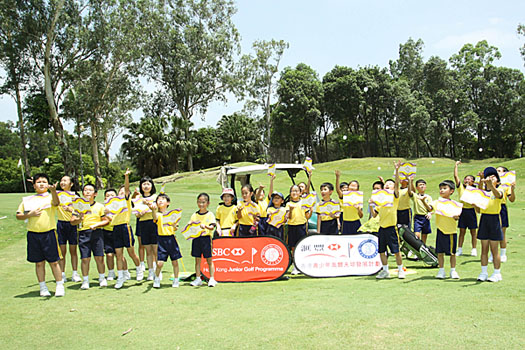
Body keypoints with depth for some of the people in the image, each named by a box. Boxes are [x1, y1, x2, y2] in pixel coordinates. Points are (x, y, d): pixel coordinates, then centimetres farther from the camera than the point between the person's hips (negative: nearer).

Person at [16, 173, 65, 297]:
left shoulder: (50, 197, 2)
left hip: (49, 233, -2)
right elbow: (18, 216, 12)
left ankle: (60, 286, 10)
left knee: (54, 261, 0)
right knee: (39, 262, 10)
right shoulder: (27, 200, 10)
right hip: (33, 234, 3)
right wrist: (29, 214, -8)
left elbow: (56, 203, -22)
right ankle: (43, 287, 20)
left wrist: (53, 191, -42)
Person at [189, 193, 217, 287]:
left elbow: (212, 227, -13)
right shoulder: (194, 215, 10)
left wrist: (205, 226, -32)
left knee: (209, 260, 2)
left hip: (206, 238, -4)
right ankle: (198, 279, 17)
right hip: (196, 238, 4)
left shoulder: (210, 215, -2)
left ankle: (212, 279, 8)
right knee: (197, 260, 9)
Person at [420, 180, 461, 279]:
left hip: (451, 231, 0)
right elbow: (429, 208, -19)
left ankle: (453, 271, 21)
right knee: (440, 252, 5)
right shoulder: (437, 202, 0)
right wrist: (423, 201, -36)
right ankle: (441, 271, 16)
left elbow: (456, 216, 2)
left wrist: (456, 217, -21)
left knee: (452, 252, 8)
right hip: (441, 231, 1)